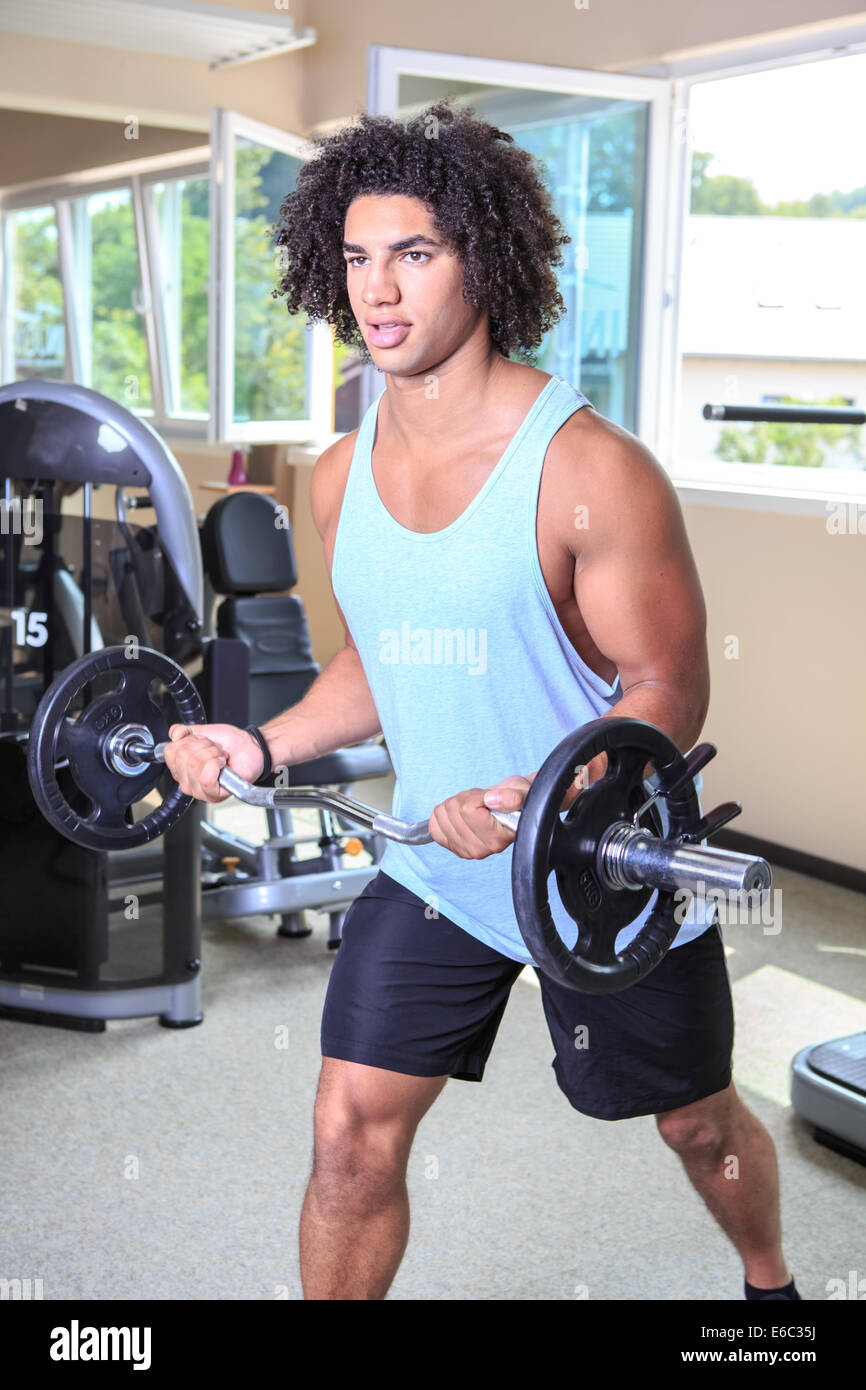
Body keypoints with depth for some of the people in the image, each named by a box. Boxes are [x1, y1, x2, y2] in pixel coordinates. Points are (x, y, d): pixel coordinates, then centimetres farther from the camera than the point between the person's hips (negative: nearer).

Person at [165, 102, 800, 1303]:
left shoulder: (590, 469, -21)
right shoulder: (342, 480, -2)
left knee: (697, 1123, 18)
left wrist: (538, 800, -35)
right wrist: (263, 748, -3)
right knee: (351, 1132, 0)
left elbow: (670, 695, -19)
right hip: (434, 865, 4)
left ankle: (770, 1283, 50)